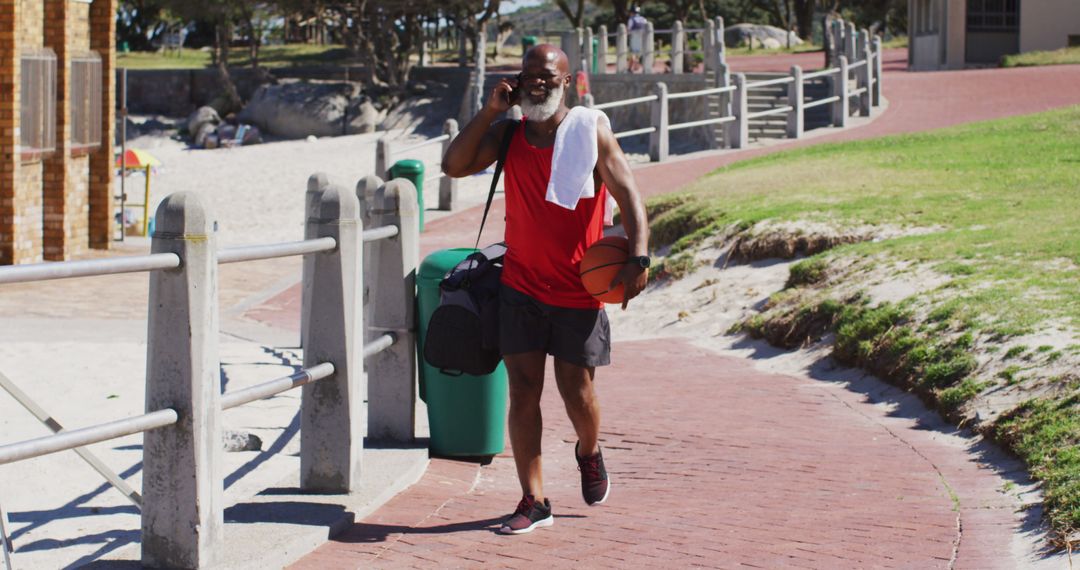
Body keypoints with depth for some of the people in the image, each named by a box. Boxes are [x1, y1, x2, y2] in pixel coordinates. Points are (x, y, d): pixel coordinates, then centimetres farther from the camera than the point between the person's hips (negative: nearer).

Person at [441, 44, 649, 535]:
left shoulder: (590, 131, -6)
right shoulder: (507, 134, 4)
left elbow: (627, 194, -11)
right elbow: (454, 165, -5)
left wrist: (638, 258, -23)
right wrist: (491, 110, -10)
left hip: (579, 289, -2)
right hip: (520, 286, 3)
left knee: (577, 392, 3)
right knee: (522, 391, -2)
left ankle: (589, 451, 37)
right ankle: (533, 501, 3)